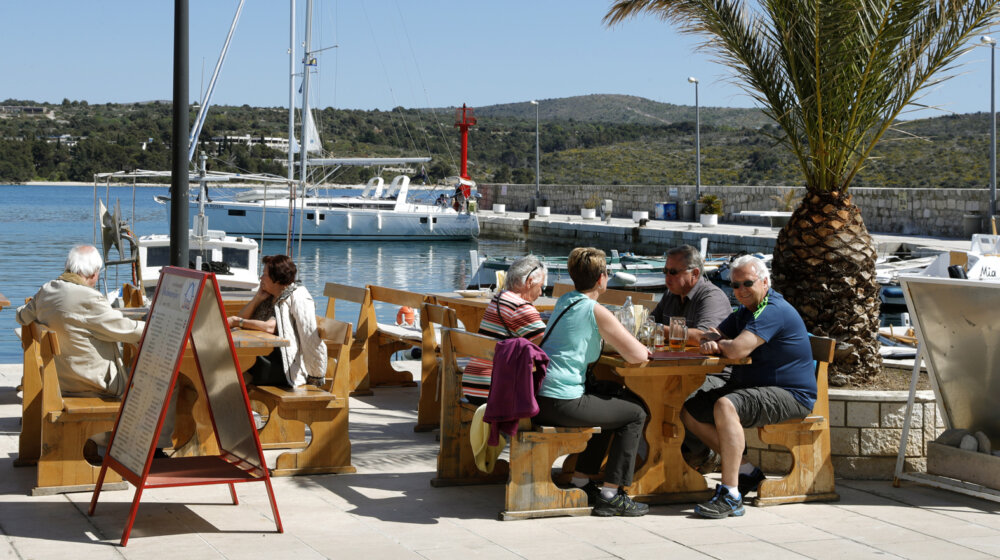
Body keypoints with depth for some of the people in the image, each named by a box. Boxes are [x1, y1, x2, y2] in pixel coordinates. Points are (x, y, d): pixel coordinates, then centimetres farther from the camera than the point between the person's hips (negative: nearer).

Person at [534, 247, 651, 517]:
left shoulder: (564, 301, 14)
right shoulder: (596, 312, -11)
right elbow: (638, 356, -12)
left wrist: (627, 343, 22)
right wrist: (643, 347, 12)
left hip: (537, 398, 9)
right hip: (562, 402, -9)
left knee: (610, 403, 31)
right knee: (636, 412, 8)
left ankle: (582, 480, 32)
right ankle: (610, 494, 8)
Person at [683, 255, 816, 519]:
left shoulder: (774, 311, -18)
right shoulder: (745, 311, 15)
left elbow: (739, 349, -29)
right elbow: (715, 336, 15)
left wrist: (720, 343, -6)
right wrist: (709, 341, -11)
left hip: (790, 397, -11)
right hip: (751, 388, 11)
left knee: (725, 406, -35)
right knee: (690, 412, 5)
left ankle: (730, 495, -35)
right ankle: (746, 470, 5)